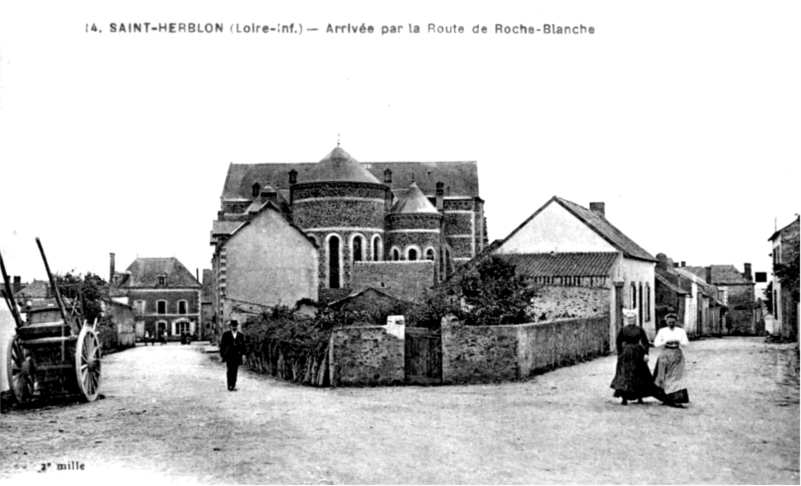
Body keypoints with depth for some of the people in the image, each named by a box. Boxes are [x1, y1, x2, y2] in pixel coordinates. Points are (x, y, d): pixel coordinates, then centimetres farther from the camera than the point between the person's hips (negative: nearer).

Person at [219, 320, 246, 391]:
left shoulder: (241, 335, 10)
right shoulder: (226, 334, 4)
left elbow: (243, 345, 11)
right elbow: (222, 345, 5)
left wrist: (243, 354, 1)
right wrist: (222, 355, 0)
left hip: (237, 356, 3)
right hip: (228, 355, -2)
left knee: (235, 371, 3)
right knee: (230, 370, -13)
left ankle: (233, 386, 8)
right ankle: (230, 385, -13)